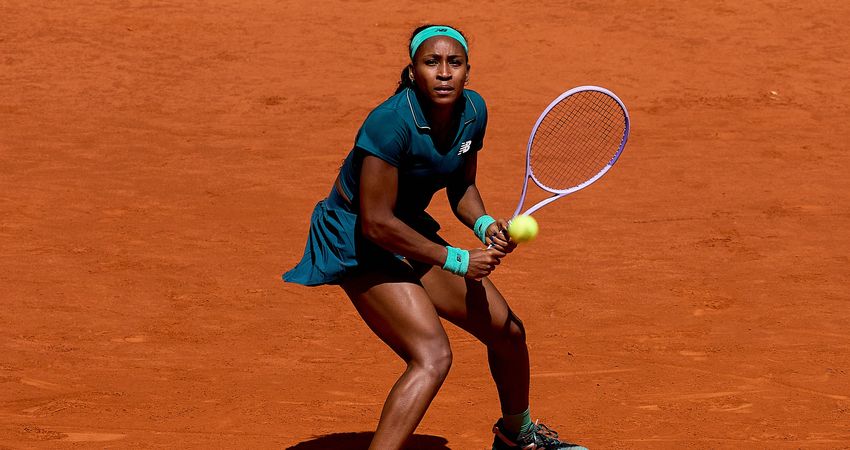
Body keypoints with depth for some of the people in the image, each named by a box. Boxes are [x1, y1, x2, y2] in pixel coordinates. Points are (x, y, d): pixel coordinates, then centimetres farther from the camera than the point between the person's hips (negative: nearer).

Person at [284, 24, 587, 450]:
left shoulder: (472, 111, -7)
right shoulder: (391, 123, -30)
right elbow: (376, 223, -29)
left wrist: (484, 223, -13)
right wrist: (458, 260, -24)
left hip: (411, 231, 8)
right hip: (357, 241, -8)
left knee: (507, 331, 15)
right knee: (433, 356, -26)